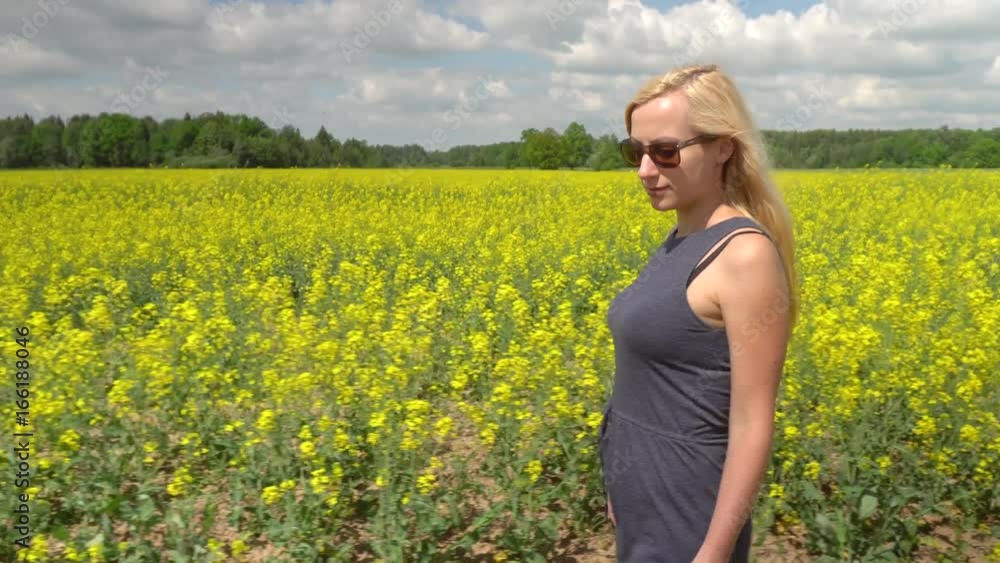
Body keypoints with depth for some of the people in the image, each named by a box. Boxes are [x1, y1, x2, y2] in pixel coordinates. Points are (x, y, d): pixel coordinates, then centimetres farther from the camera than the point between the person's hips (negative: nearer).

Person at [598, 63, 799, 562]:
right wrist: (623, 493, 17)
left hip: (684, 519, -8)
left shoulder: (746, 256, -21)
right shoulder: (681, 242, 5)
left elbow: (752, 425, -20)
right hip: (642, 504, 8)